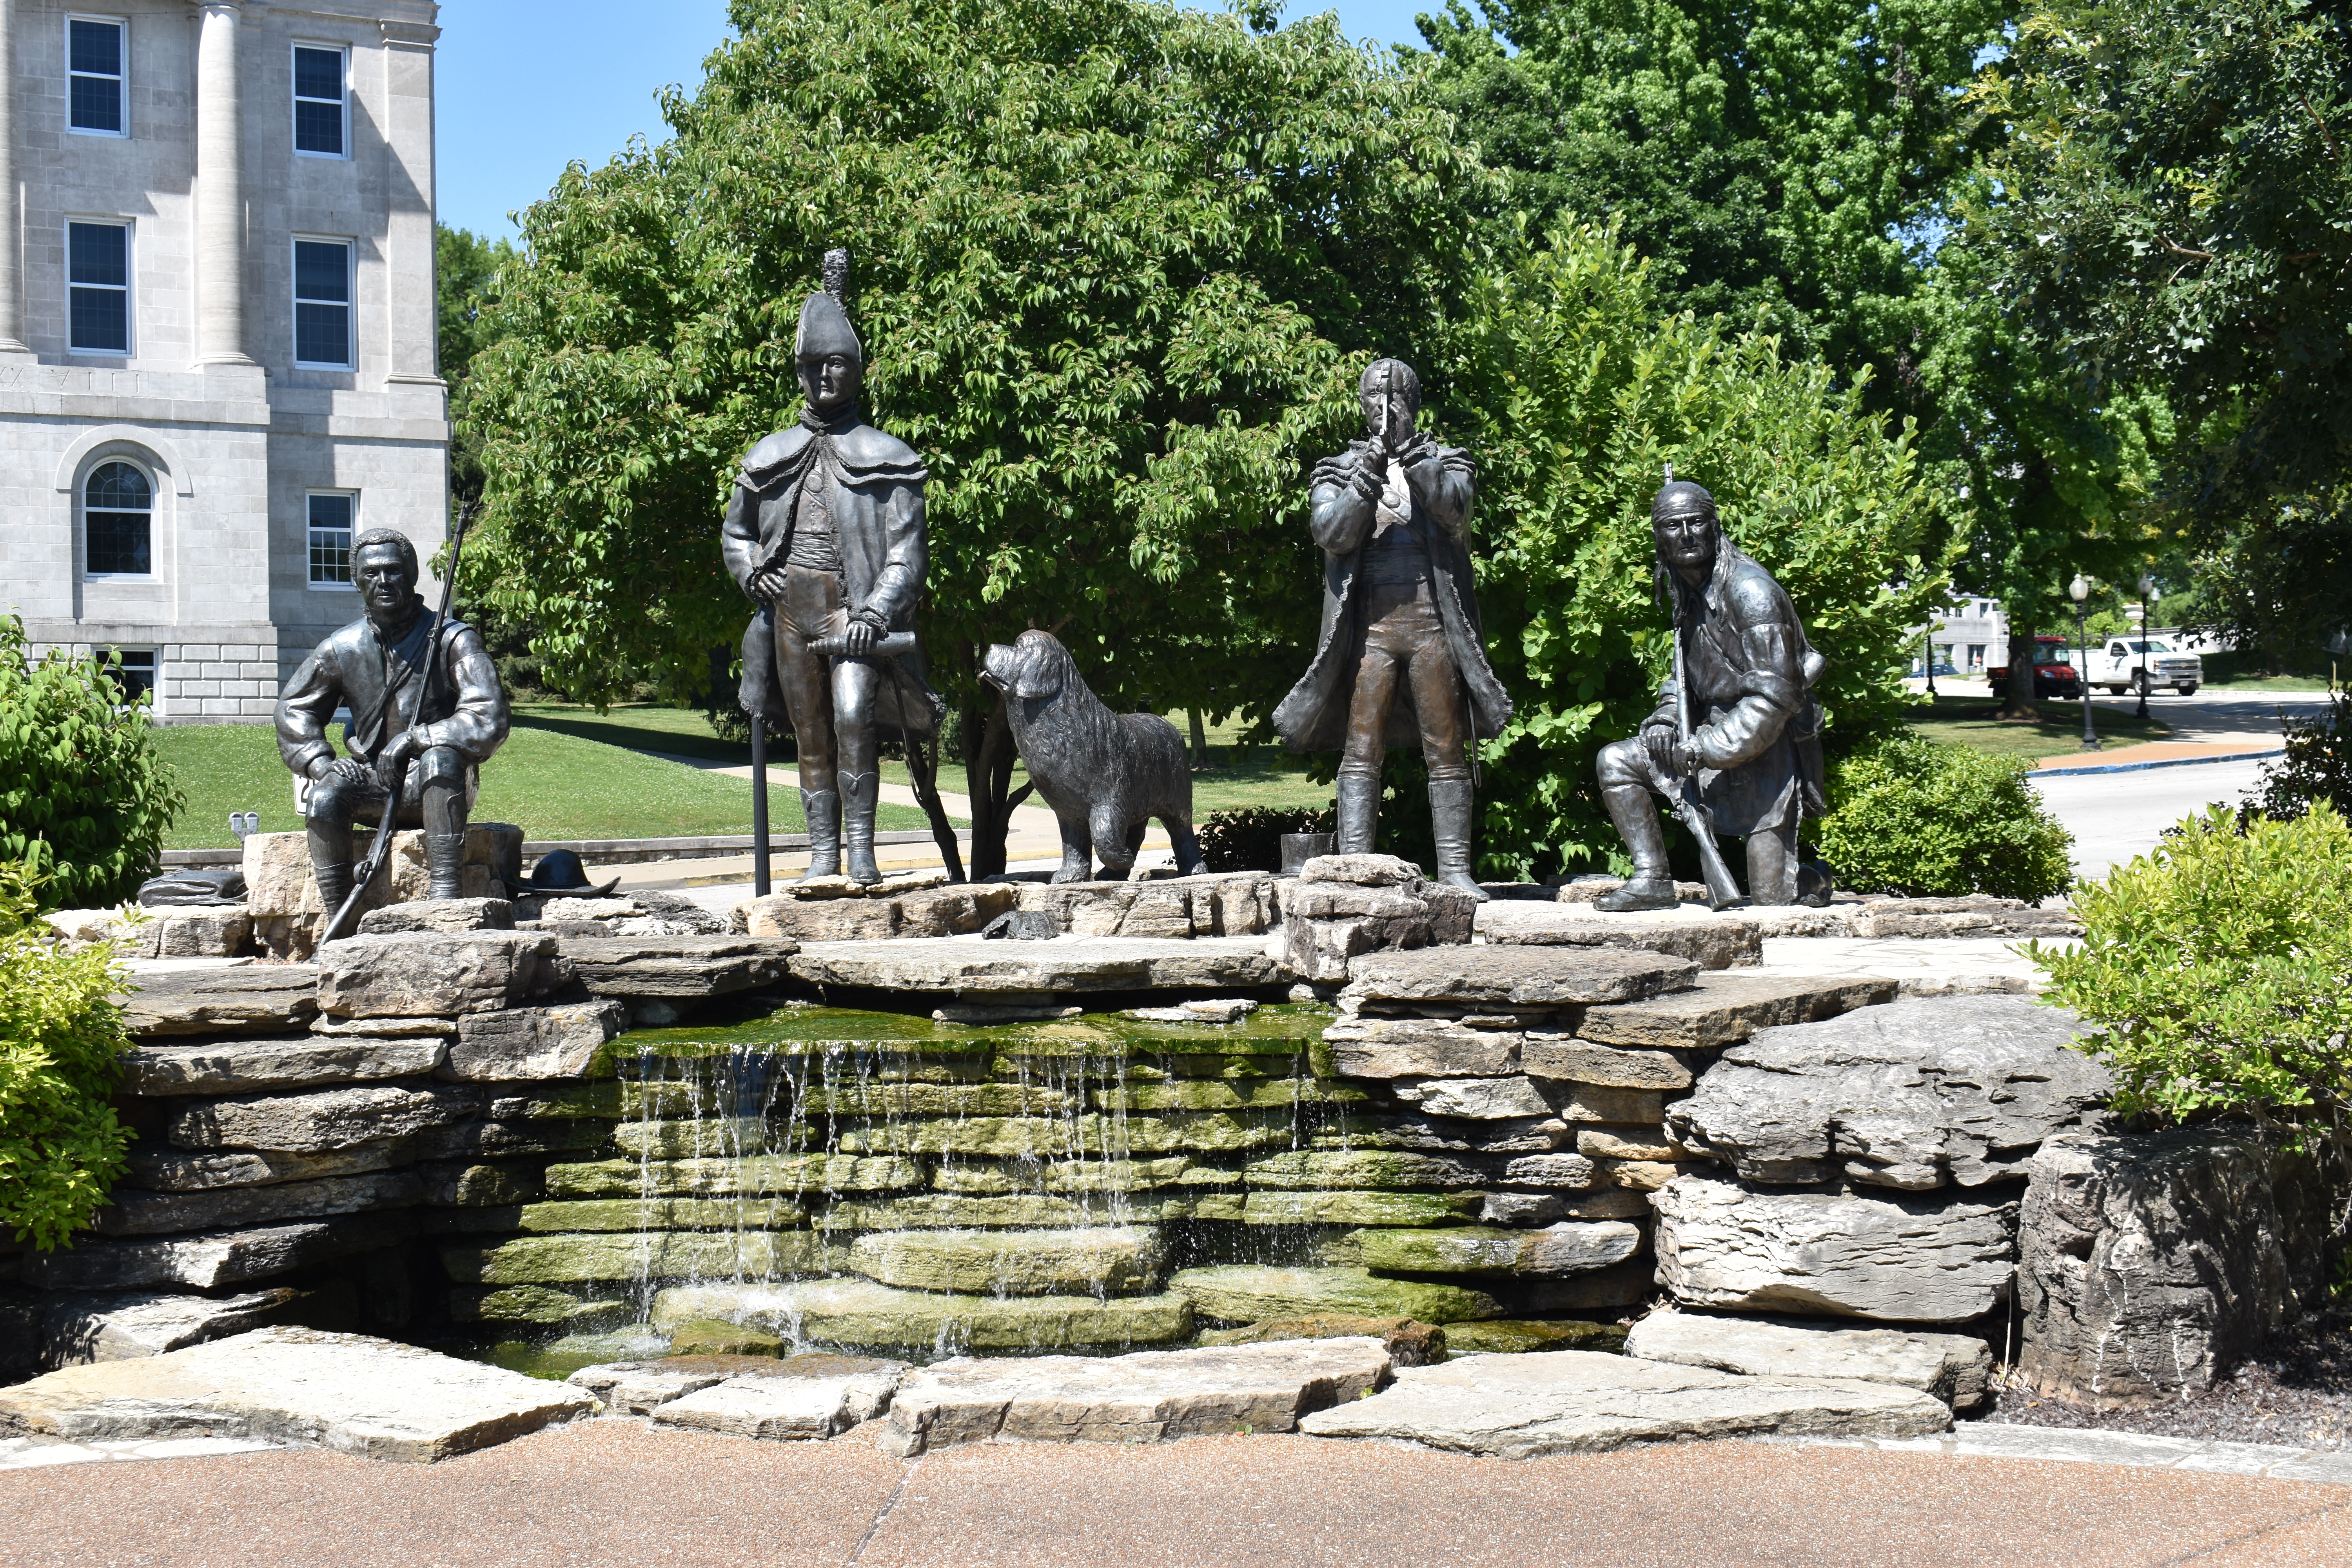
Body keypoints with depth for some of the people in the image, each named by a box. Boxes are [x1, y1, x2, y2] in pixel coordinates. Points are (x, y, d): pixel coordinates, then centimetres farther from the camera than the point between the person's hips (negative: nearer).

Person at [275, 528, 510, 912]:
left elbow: (491, 721, -16)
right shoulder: (342, 649, 5)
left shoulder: (452, 641, -7)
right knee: (324, 798, -27)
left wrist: (414, 739, -23)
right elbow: (293, 709, 17)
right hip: (376, 785, 4)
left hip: (438, 790, -3)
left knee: (441, 759, -37)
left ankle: (447, 892, -42)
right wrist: (321, 765, -2)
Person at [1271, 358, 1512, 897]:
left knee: (1447, 750, 0)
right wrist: (1367, 480, -18)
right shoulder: (1339, 470, 14)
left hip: (1433, 622, 0)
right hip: (1369, 625, 0)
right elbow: (1331, 533, -4)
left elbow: (1456, 509, -7)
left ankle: (1455, 868, 3)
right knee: (1361, 749, -6)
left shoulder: (1445, 462, 14)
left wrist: (1416, 464, -21)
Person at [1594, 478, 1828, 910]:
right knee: (1616, 761, -4)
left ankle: (1810, 875, 26)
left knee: (1771, 899, -10)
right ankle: (1653, 882, -2)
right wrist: (1667, 716, 0)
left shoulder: (1749, 590, -19)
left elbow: (1775, 696, -23)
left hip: (1768, 745, -8)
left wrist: (1704, 749, -24)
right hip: (1715, 733, 8)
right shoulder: (1686, 590, 6)